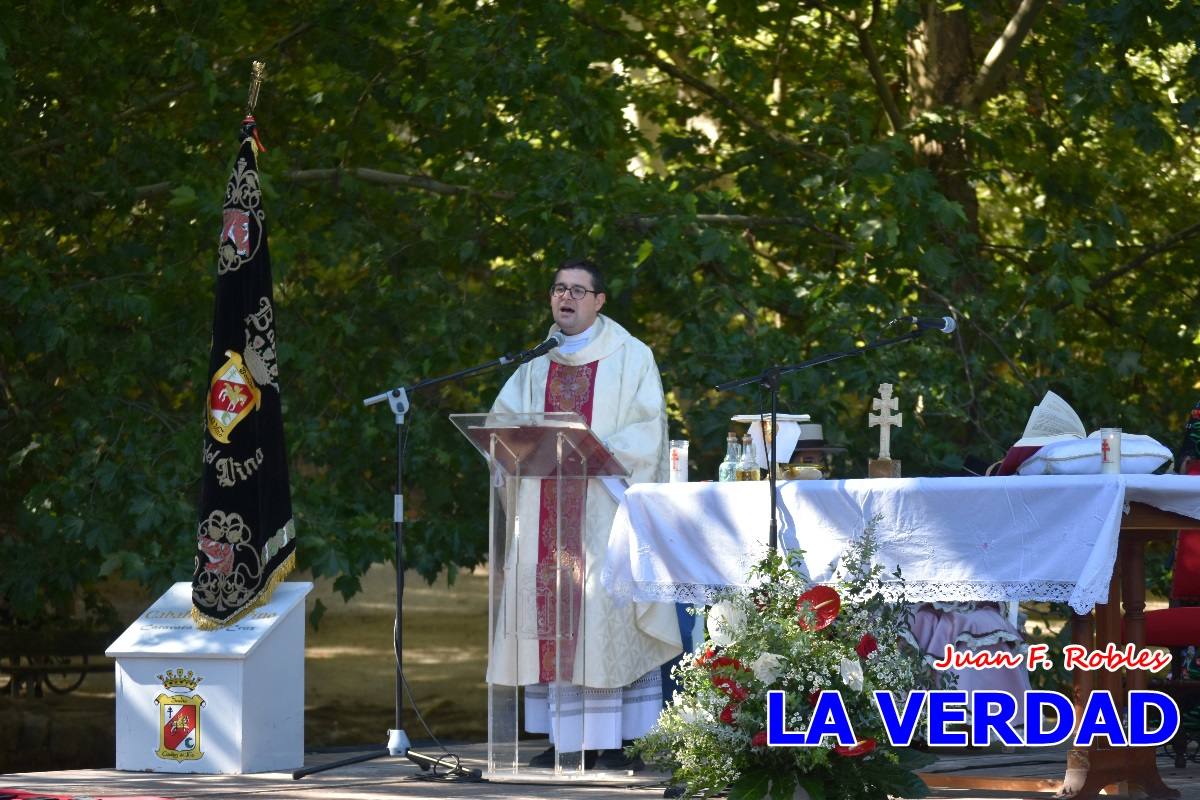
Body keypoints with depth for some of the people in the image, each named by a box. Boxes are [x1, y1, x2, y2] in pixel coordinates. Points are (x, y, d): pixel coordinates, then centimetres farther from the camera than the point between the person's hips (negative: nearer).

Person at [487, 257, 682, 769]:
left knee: (603, 615, -11)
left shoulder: (630, 358, 4)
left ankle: (612, 741, -11)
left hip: (605, 510, -4)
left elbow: (647, 432, -5)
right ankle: (568, 736, 1)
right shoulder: (536, 365, 18)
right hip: (547, 510, 4)